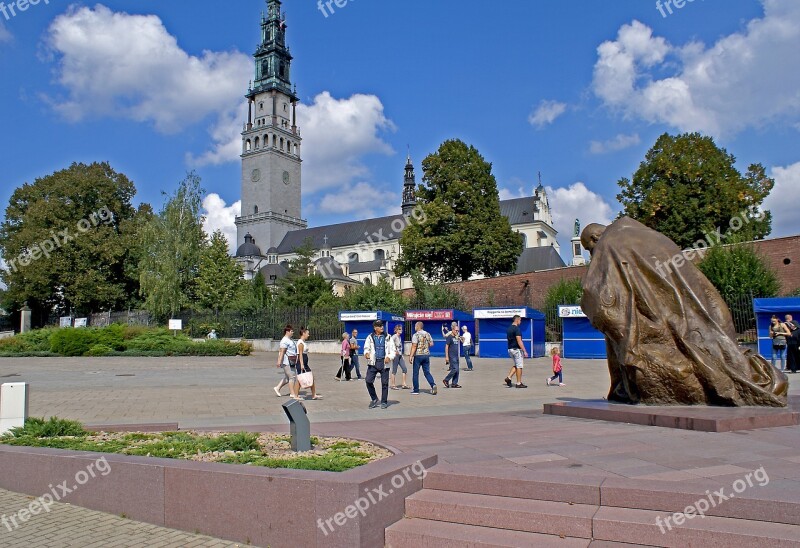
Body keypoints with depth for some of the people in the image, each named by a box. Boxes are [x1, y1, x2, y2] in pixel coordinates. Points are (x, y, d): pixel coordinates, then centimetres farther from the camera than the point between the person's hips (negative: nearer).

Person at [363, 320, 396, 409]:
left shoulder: (387, 337, 6)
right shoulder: (370, 337, 5)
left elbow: (393, 350, 7)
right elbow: (366, 347, 4)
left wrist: (389, 357, -12)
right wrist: (366, 353, -19)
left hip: (384, 363, 0)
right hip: (373, 363, 0)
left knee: (384, 383, 3)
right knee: (369, 381, -8)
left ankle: (384, 402, 17)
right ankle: (374, 399, 13)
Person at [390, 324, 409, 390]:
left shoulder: (400, 337, 14)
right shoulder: (394, 336, -10)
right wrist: (395, 351, -23)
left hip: (400, 355, 8)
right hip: (396, 355, -8)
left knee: (405, 369, 4)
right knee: (394, 370, -1)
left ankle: (404, 384, 10)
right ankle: (393, 385, 7)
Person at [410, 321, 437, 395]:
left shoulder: (416, 335, -11)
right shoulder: (427, 334, 7)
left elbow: (414, 346, -17)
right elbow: (431, 344, 11)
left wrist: (410, 356, -16)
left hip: (418, 355, -5)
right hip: (426, 355, 5)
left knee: (415, 373, 6)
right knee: (427, 372, 10)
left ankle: (416, 390, 10)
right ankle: (433, 384, -12)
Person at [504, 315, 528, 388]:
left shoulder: (509, 328, 11)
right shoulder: (517, 329, -16)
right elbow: (519, 341, -21)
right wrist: (524, 351, -19)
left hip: (510, 349, 9)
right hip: (517, 349, -8)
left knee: (516, 365, 18)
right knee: (519, 366, 0)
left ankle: (508, 377, 4)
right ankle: (519, 383, 5)